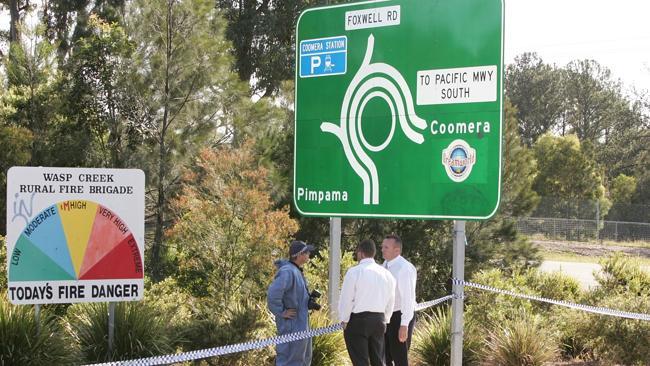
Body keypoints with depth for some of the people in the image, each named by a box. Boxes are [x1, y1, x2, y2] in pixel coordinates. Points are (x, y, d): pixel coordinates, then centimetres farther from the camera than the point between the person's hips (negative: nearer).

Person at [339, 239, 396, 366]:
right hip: (379, 320, 5)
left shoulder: (354, 272, -10)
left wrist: (344, 321, 3)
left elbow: (346, 300, -9)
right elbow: (390, 301, 11)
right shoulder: (386, 273, 6)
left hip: (357, 320, -5)